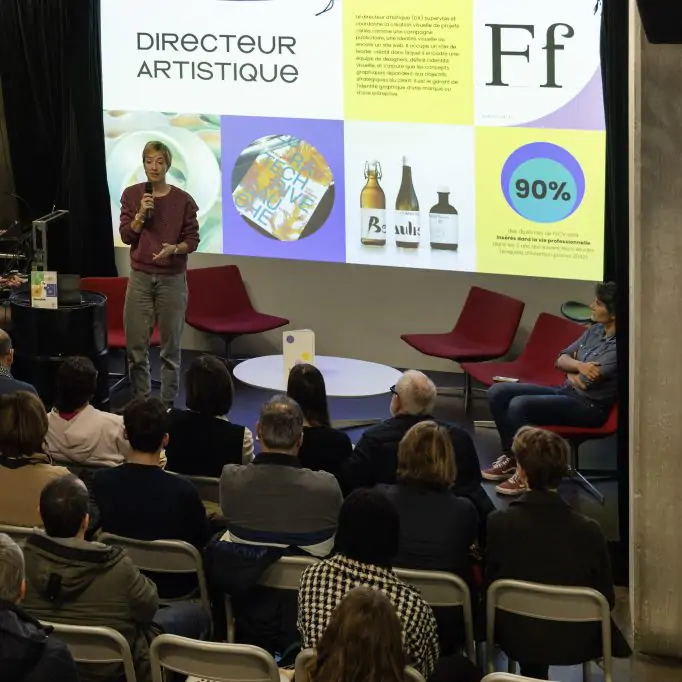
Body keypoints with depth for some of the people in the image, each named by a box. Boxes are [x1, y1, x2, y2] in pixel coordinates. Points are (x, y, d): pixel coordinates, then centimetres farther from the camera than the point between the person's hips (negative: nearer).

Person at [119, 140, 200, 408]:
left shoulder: (183, 200, -4)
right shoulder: (132, 194, 2)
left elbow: (193, 240, -2)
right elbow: (126, 235, 0)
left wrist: (174, 249, -22)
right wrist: (141, 214, -16)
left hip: (173, 279, -2)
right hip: (140, 277, 2)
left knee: (170, 345, 4)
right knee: (136, 344, 2)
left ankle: (168, 403, 13)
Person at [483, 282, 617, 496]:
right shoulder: (596, 330, 9)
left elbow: (586, 381, -23)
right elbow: (561, 359, 8)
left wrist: (571, 373, 1)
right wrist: (579, 366, -14)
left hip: (589, 407, -9)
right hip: (565, 391, 9)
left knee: (519, 405, -28)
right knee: (497, 393, -2)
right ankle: (510, 457, 10)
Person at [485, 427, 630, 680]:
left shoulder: (498, 524, -21)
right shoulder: (589, 531, -23)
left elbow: (488, 586, -7)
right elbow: (607, 599, -11)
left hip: (518, 638, 1)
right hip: (576, 643, -1)